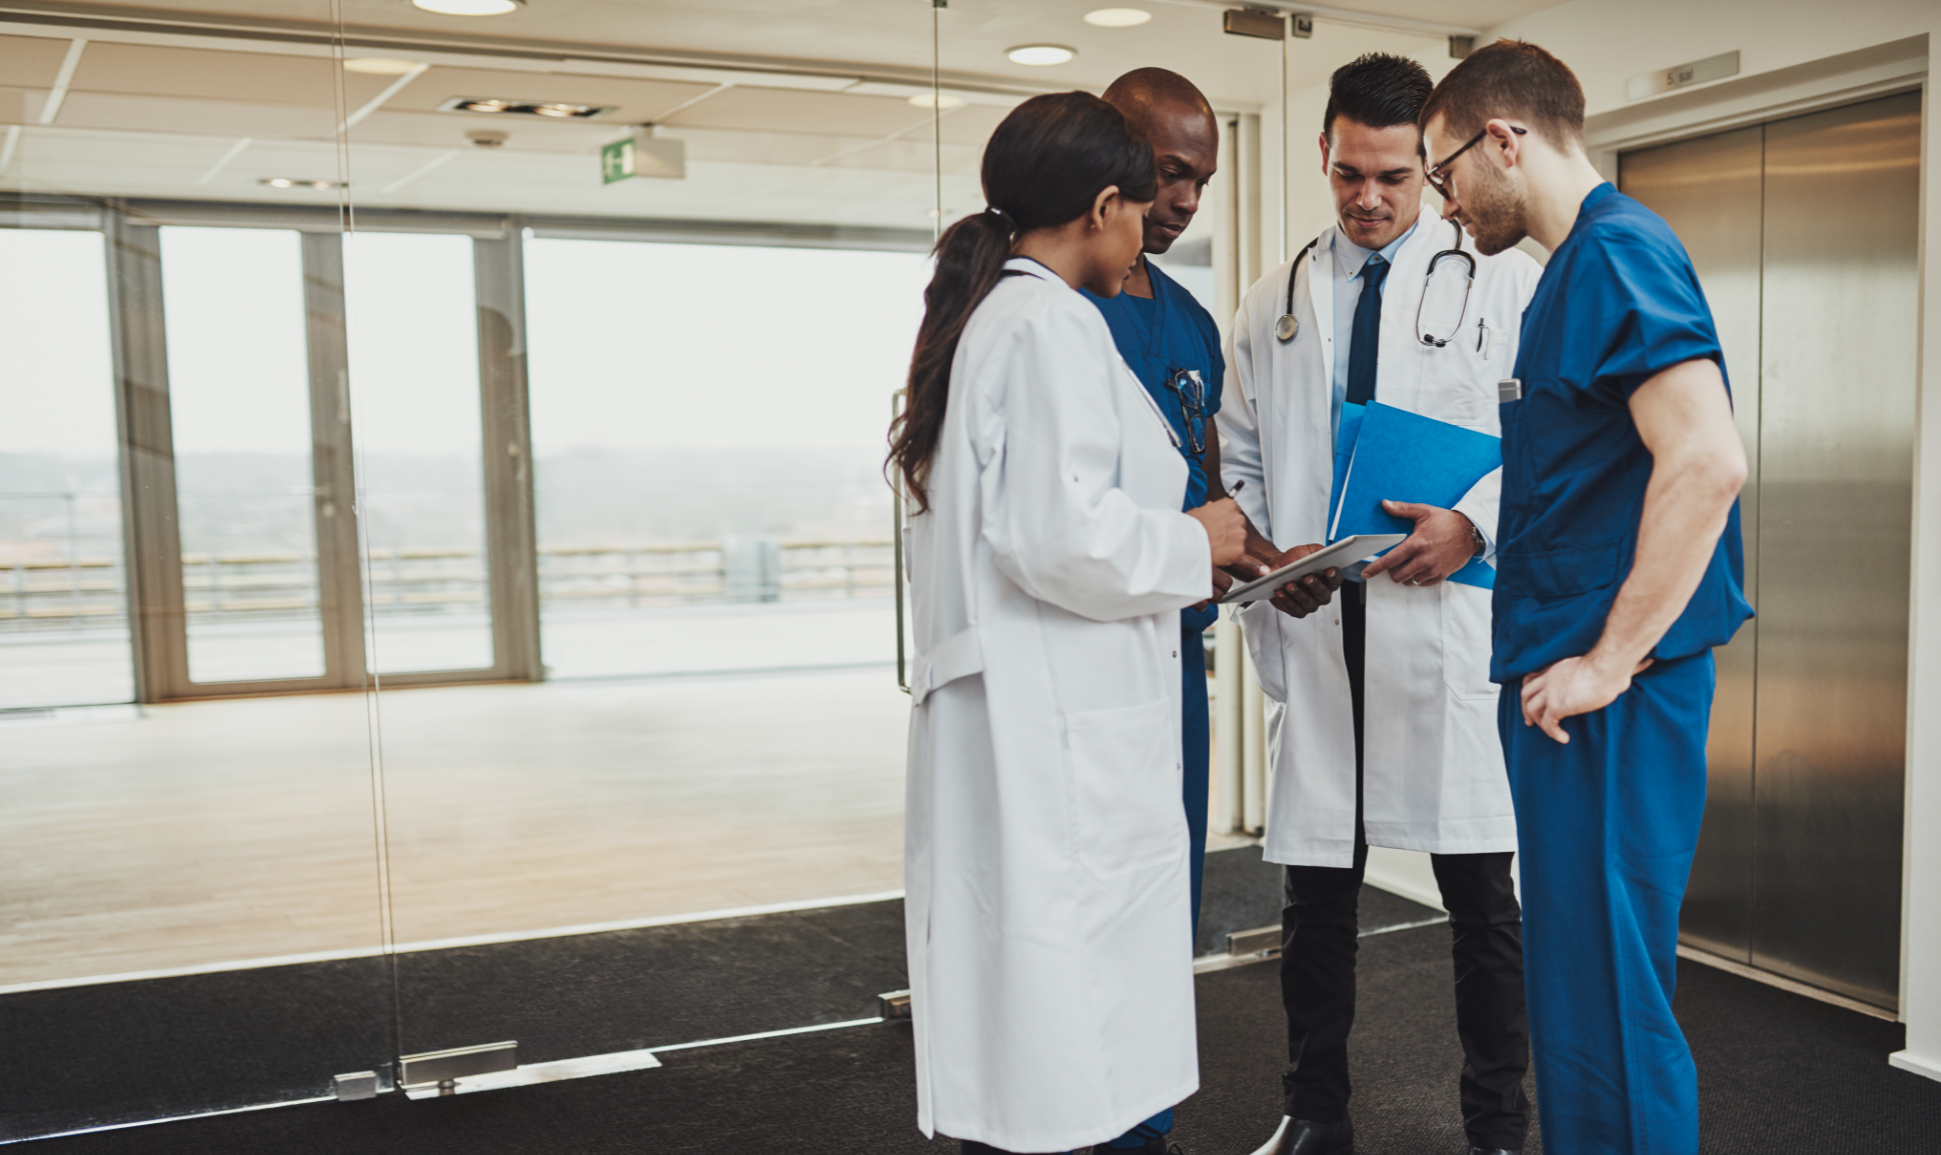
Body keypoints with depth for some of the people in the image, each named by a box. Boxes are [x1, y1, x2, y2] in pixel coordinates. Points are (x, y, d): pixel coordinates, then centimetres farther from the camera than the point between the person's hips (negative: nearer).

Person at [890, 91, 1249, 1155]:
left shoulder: (983, 316, 18)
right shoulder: (1051, 326, -13)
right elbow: (1063, 537, -22)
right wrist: (1193, 544, -5)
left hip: (1007, 725, 10)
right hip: (1054, 736, -10)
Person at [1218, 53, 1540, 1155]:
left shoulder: (1504, 280, 3)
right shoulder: (1274, 301, 14)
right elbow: (1239, 460, 17)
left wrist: (1475, 523, -16)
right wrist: (1265, 556, -1)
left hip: (1456, 620, -3)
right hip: (1318, 624, 3)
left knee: (1482, 894, 4)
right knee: (1316, 889, 11)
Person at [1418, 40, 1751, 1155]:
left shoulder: (1617, 250, -13)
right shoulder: (1583, 261, 18)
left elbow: (1707, 461, -26)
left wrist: (1608, 662, -21)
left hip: (1608, 697, -10)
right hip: (1571, 682, 10)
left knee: (1602, 1000, -2)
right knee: (1584, 983, 18)